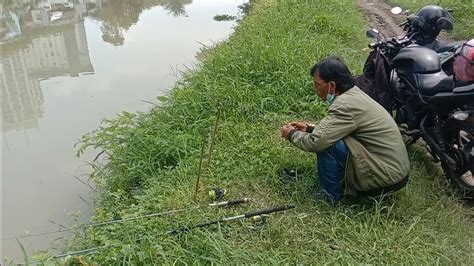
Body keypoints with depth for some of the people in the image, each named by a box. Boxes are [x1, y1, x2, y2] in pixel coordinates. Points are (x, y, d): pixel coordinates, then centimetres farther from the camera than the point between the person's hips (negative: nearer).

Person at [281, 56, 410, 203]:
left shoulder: (345, 105, -23)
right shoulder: (354, 93, 6)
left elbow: (316, 142, -26)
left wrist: (292, 134, -7)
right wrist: (309, 128, 11)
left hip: (387, 175, -9)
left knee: (326, 144, -18)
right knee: (330, 138, 15)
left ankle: (331, 195, 1)